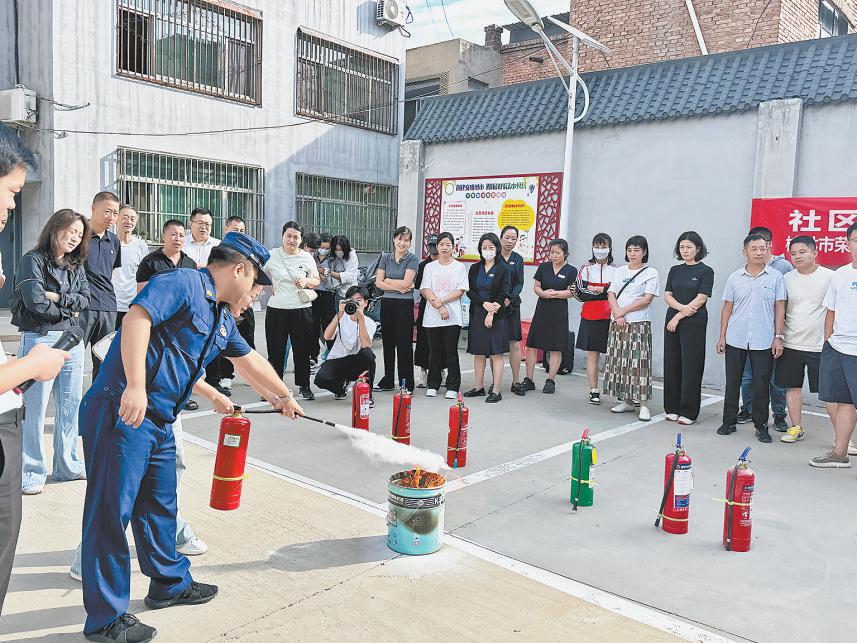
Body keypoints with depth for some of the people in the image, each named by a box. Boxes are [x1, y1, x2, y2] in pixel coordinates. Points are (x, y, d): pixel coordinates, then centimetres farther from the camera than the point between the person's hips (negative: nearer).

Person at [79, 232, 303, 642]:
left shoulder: (222, 317, 18)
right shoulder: (181, 283, -11)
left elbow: (249, 361, 31)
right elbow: (137, 318, -27)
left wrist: (282, 397, 41)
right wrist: (135, 386, -34)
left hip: (159, 421, 10)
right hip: (120, 413, -9)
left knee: (159, 505, 20)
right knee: (111, 510, -1)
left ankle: (170, 582, 36)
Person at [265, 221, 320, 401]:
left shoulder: (307, 257, 4)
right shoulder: (271, 256, 0)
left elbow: (317, 280, 12)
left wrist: (307, 281, -8)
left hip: (302, 309, 1)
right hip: (277, 309, -1)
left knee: (302, 349, 8)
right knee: (275, 350, 5)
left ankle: (304, 386, 21)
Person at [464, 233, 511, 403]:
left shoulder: (503, 269, 0)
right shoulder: (474, 269, 10)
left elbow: (503, 294, -7)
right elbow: (470, 291, 3)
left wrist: (491, 313, -15)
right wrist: (485, 304, -13)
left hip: (496, 315, -4)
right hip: (477, 314, 4)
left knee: (496, 353, -3)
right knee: (478, 353, 9)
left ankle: (496, 391, 0)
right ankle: (479, 387, 19)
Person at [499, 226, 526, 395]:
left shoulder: (518, 259, 11)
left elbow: (520, 283, 3)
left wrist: (509, 298, -14)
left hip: (512, 304, 2)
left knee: (515, 344, -1)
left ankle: (516, 382, 8)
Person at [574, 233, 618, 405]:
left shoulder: (615, 270, 7)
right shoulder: (586, 268, 3)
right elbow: (580, 293, -5)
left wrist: (597, 290, -11)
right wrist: (606, 292, -11)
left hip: (610, 318, 1)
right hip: (591, 317, 0)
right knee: (592, 355, 3)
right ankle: (594, 391, 9)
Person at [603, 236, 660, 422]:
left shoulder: (651, 273, 0)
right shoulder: (620, 271, 14)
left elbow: (647, 299, -9)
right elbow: (611, 294, 6)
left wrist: (624, 311, -13)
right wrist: (617, 314, -11)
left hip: (639, 324, -5)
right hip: (618, 323, 5)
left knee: (639, 362, -8)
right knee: (619, 361, 6)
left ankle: (643, 404, -5)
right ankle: (626, 401, 16)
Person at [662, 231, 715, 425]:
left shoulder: (706, 271, -3)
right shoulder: (675, 270, 12)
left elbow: (700, 299, -10)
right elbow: (667, 296, 6)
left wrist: (678, 317, -12)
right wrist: (681, 307, -13)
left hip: (694, 323, -5)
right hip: (672, 321, 5)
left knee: (691, 366, -2)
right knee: (672, 365, 6)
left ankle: (688, 412, 6)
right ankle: (673, 408, 16)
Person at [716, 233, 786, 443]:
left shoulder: (776, 277, 1)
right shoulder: (735, 278, 5)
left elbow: (779, 308, 1)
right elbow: (727, 308, 7)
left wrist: (778, 337, -4)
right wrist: (722, 336, 3)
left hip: (763, 341, -1)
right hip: (735, 339, 2)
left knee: (761, 385, 4)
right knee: (732, 382, 8)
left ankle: (761, 426, 16)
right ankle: (729, 421, 20)